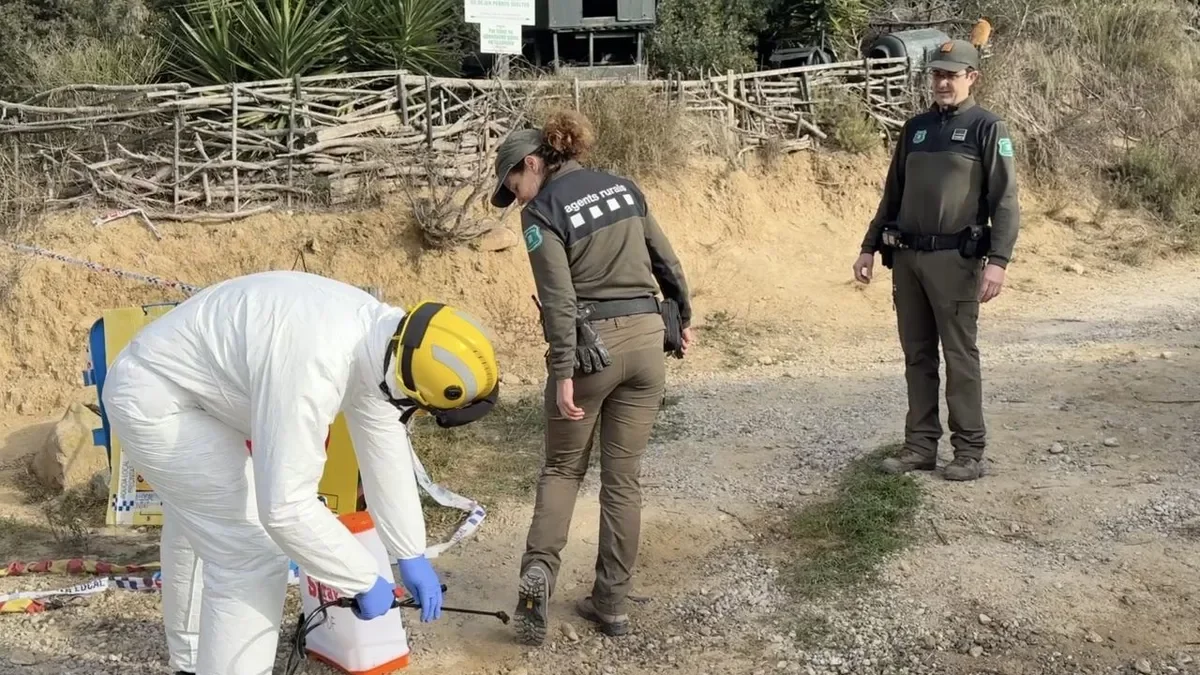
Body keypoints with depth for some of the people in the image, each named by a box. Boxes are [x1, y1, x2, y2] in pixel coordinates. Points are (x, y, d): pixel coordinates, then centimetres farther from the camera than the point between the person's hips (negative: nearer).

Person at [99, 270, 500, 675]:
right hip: (154, 401, -10)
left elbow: (384, 449, 4)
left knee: (196, 534, 28)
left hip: (174, 386, 10)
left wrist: (412, 556, 9)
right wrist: (364, 581, -22)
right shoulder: (314, 366, -38)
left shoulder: (376, 333, -9)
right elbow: (285, 507, -35)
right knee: (251, 557, -11)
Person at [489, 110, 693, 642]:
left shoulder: (543, 211, -7)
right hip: (646, 338, 5)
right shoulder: (622, 187, 10)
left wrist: (562, 374, -15)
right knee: (624, 475, 10)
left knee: (563, 466, 15)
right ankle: (612, 603, 15)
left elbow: (559, 300, -15)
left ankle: (539, 568, -4)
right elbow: (667, 262, 13)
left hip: (592, 344, -4)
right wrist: (682, 319, 24)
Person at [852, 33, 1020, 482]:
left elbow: (1005, 201, -8)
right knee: (917, 356, 10)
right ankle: (921, 445, 18)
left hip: (954, 259, -6)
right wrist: (870, 247, 16)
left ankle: (970, 451, 8)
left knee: (960, 356, -1)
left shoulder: (987, 128, -2)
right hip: (906, 258, 6)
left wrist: (998, 260, -18)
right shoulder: (915, 128, 15)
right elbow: (892, 194, 21)